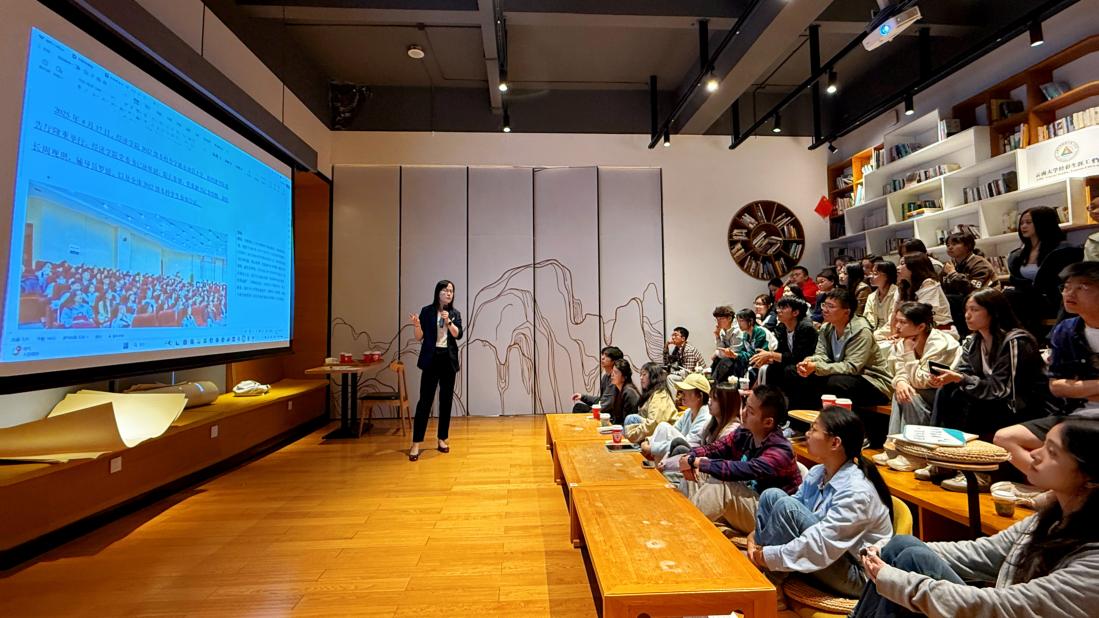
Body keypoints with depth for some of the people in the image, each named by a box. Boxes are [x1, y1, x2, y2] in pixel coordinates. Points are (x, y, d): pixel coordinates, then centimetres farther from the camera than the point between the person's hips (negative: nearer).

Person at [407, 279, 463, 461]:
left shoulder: (455, 313, 7)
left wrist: (448, 321, -20)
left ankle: (442, 439, 18)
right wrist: (416, 324, -20)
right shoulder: (427, 310, -1)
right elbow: (419, 337, -2)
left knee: (446, 400, 7)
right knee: (425, 400, -6)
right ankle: (416, 444, -1)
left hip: (449, 359, 3)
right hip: (431, 359, -3)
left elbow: (458, 335, -7)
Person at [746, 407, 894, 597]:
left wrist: (768, 557, -26)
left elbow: (821, 546, -32)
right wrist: (755, 537, -14)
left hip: (856, 576, -7)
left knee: (787, 506, -27)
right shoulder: (817, 474, -1)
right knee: (772, 496, -9)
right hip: (827, 558, 8)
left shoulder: (856, 492, -26)